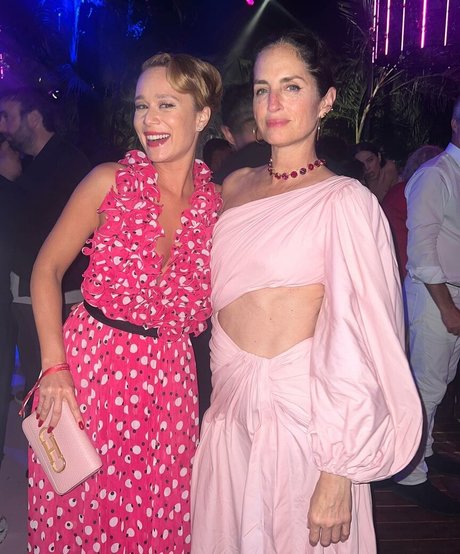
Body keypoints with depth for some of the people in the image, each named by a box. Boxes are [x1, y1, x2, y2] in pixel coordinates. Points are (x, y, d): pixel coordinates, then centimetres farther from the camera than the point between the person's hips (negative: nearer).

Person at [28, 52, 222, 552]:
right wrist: (54, 366, -10)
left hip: (168, 381, 2)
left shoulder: (218, 203, 0)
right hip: (87, 365, -1)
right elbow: (47, 270, -4)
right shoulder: (110, 182, -6)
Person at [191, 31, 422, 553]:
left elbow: (356, 345, -15)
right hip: (228, 411, 6)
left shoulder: (343, 201, -12)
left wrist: (338, 475, -17)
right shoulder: (235, 186, 7)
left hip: (299, 419, -5)